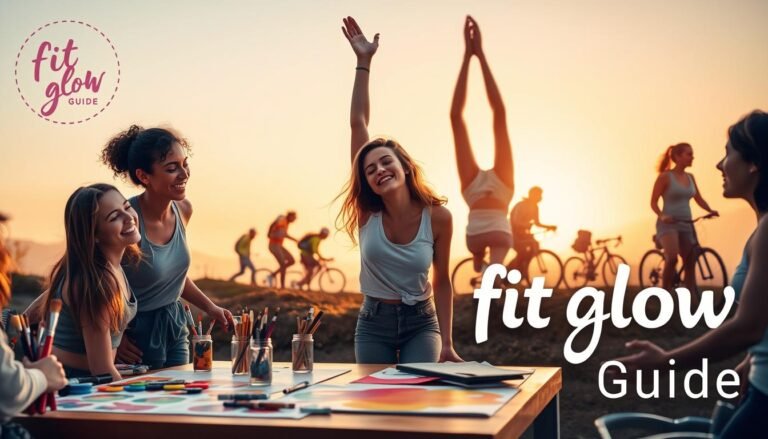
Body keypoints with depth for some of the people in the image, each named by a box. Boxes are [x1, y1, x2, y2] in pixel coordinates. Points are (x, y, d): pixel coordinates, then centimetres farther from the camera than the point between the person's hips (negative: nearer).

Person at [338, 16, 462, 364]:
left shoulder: (438, 217, -15)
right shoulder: (367, 211, -11)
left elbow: (442, 282, -2)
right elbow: (358, 124, -14)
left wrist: (446, 344, -2)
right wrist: (363, 63, -14)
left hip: (421, 323, -2)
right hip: (373, 324, 2)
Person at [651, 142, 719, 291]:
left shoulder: (690, 177, 11)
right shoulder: (665, 176, -6)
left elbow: (699, 199, 13)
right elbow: (653, 202, -7)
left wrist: (710, 210, -6)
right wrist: (662, 216, -26)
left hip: (686, 224, 7)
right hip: (668, 224, -6)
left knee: (690, 263, 4)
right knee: (672, 257, -29)